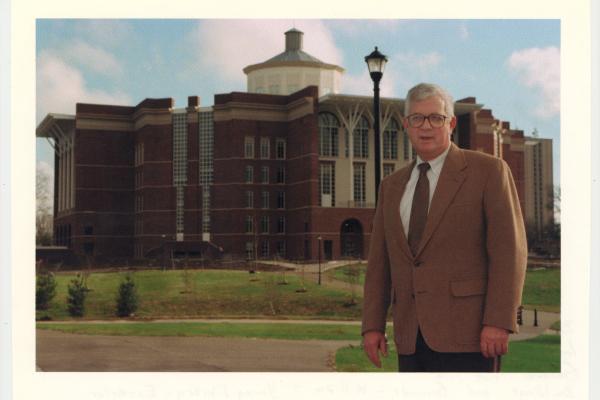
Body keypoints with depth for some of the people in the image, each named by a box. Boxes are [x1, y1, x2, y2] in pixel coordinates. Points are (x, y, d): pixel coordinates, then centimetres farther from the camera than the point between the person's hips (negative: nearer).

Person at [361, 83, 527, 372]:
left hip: (467, 333, -5)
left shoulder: (488, 171, -1)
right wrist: (372, 325, 6)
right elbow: (379, 261, 14)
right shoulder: (391, 186, 16)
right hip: (411, 337, 5)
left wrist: (499, 322, -16)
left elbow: (508, 249, -8)